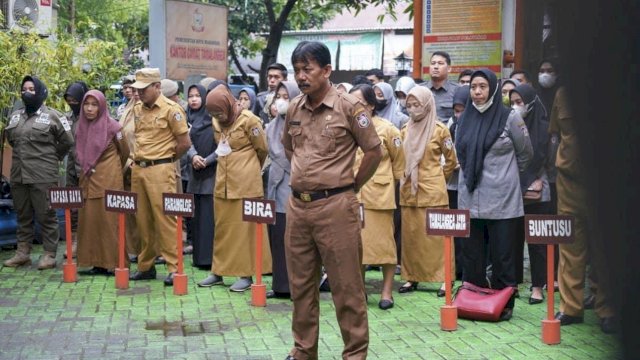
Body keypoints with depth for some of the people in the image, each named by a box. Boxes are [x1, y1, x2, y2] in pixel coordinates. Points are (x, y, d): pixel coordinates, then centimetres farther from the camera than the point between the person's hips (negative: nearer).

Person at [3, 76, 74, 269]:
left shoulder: (52, 116, -4)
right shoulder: (15, 115, 13)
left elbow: (67, 141, 0)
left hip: (43, 175, -6)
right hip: (18, 174, 6)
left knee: (46, 215, -2)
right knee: (22, 215, 11)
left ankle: (49, 254, 3)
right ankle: (22, 253, 19)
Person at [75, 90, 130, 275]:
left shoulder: (112, 126, -8)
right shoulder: (82, 126, 7)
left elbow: (125, 151, 6)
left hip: (108, 180, -5)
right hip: (88, 180, 5)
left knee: (109, 220, -3)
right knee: (89, 220, 4)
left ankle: (113, 263, 3)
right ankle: (97, 263, 10)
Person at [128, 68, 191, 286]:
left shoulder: (171, 109, -7)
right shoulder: (138, 110, 12)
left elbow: (185, 143, -6)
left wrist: (166, 159, 4)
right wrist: (140, 158, 13)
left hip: (160, 170, -6)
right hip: (138, 169, 6)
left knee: (165, 219, -6)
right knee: (143, 220, 10)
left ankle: (174, 268, -1)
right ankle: (146, 266, 19)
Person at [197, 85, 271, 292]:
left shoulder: (248, 120, -11)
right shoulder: (217, 123, 9)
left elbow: (262, 149, 0)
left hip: (246, 182, -6)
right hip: (223, 181, 7)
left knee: (245, 226, -1)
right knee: (222, 226, 11)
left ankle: (246, 274, 4)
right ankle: (218, 271, 19)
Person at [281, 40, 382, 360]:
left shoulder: (348, 107, -9)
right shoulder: (294, 108, 7)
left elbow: (374, 151, -3)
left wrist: (351, 186, 4)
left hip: (335, 206, -6)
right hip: (298, 205, 6)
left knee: (346, 286, 1)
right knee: (301, 284, 13)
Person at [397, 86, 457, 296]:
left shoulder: (440, 130, -3)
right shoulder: (405, 131, 9)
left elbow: (451, 161, 6)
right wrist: (405, 177, 14)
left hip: (432, 190, -4)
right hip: (409, 190, 4)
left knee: (437, 235, -3)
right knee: (410, 235, 6)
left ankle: (444, 278, 2)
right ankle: (411, 277, 13)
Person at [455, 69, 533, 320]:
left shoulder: (509, 118, -4)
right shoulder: (465, 119, 10)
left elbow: (526, 154, 7)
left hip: (501, 200, -4)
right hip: (469, 198, 4)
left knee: (502, 254, 1)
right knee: (471, 254, 9)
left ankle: (503, 303, 11)